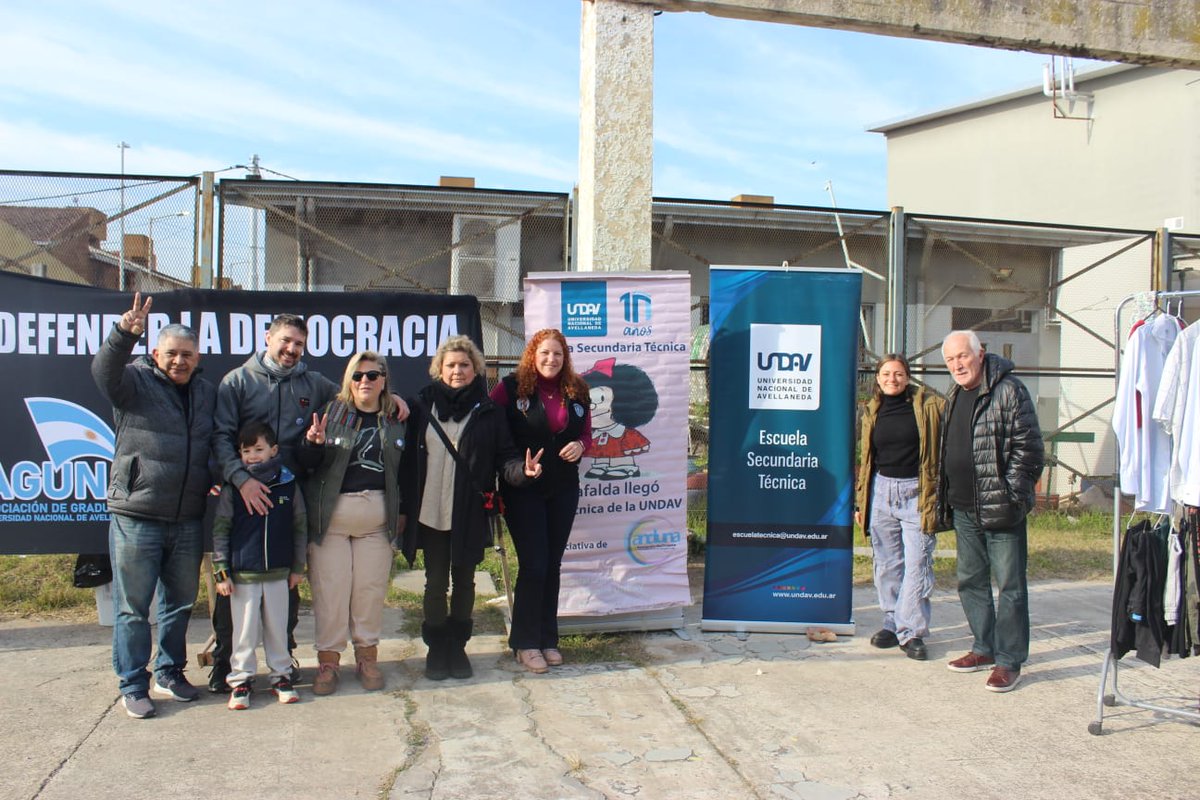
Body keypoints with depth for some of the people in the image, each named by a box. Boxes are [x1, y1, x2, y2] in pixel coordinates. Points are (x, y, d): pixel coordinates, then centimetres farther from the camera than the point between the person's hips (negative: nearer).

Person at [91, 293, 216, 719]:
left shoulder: (208, 392, 11)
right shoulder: (135, 381, -3)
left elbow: (221, 444, 20)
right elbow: (104, 370, -25)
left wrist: (218, 479, 3)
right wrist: (124, 335, -43)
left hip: (188, 520, 5)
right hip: (136, 517, -4)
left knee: (180, 603, 15)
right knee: (132, 607, 3)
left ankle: (170, 673, 30)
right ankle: (133, 686, 15)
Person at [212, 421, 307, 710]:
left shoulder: (288, 485, 1)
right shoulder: (232, 488, -3)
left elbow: (300, 527, 9)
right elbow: (220, 530, 1)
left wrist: (298, 567, 10)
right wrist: (221, 571, -3)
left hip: (279, 572, 1)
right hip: (242, 574, -1)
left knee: (278, 628, 10)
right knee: (244, 630, 5)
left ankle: (281, 675, 22)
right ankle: (241, 680, 17)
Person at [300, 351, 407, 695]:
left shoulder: (396, 419, 6)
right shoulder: (331, 412, 1)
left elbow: (405, 469, 12)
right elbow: (307, 463, -3)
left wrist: (402, 510, 7)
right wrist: (313, 443, -24)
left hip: (378, 517, 2)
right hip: (331, 515, -1)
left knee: (371, 589, 6)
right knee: (331, 589, 0)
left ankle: (367, 656, 20)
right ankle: (328, 660, 12)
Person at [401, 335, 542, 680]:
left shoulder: (488, 411, 0)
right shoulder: (422, 405, 1)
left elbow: (504, 457, -3)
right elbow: (407, 457, 1)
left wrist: (522, 469, -24)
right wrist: (404, 507, -6)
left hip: (470, 515, 0)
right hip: (430, 513, 0)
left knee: (464, 581, 13)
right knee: (436, 583, 10)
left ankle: (457, 646, 29)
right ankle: (437, 648, 26)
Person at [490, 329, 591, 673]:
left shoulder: (576, 391, 5)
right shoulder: (511, 387, -8)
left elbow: (586, 432, 16)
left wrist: (580, 445, -6)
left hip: (564, 489, 4)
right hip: (523, 489, -4)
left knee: (552, 565, 11)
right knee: (533, 565, -5)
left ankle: (548, 638, 23)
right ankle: (525, 642, 11)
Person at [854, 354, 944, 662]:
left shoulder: (929, 405, -2)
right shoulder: (872, 411, 11)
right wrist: (860, 501, 14)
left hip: (917, 493, -4)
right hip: (881, 491, 4)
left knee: (917, 564, -4)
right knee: (887, 563, 8)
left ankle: (911, 631, 3)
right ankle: (893, 622, 20)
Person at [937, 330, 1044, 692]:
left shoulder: (1009, 391, -10)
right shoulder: (954, 397, 14)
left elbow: (1027, 448, -12)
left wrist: (1011, 495, -15)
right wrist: (944, 496, 16)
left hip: (1000, 510, -8)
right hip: (964, 509, 8)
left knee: (1010, 586, 0)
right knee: (971, 582, 16)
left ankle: (1009, 661, 7)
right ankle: (985, 649, 29)